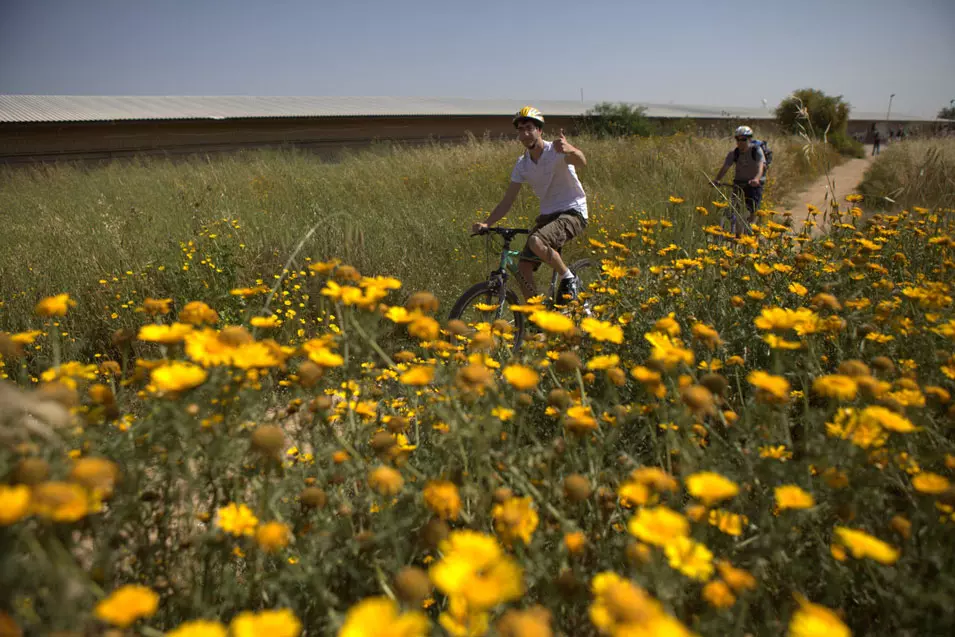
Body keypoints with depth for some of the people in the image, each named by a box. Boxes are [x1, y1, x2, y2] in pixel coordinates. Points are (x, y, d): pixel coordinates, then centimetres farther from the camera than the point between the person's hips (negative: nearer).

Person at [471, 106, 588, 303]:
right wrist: (486, 223, -13)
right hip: (547, 215, 6)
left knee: (536, 242, -34)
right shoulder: (522, 164, 3)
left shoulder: (556, 151, -14)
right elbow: (507, 201, 3)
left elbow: (581, 162, -37)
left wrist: (570, 149, -61)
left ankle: (569, 279, -10)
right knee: (523, 268, -9)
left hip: (573, 212, -6)